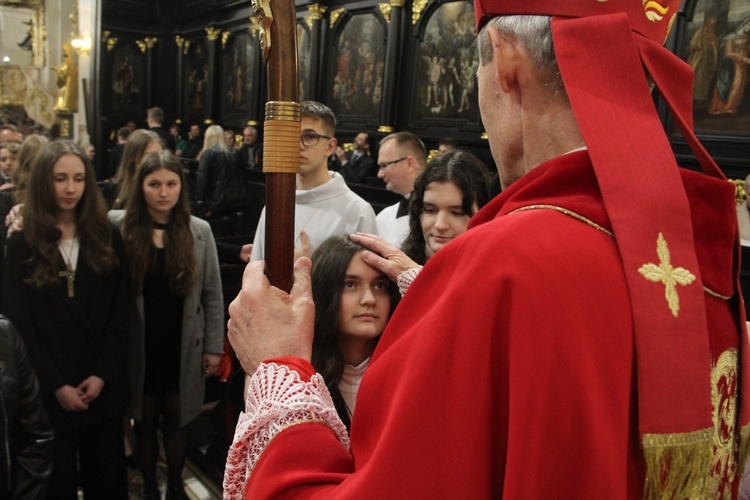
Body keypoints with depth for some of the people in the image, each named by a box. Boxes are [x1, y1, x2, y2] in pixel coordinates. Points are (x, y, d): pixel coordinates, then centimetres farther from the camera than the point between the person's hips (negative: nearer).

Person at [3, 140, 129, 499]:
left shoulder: (108, 238, 4)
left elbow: (120, 313, 0)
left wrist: (103, 374, -9)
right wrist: (55, 385, -11)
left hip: (104, 385, 1)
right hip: (48, 392, -1)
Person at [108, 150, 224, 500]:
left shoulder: (199, 231, -4)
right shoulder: (118, 225, -8)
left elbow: (212, 295, 0)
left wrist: (213, 347, -1)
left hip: (183, 346, 1)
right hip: (139, 346, 0)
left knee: (176, 420, 15)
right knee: (145, 422, 15)